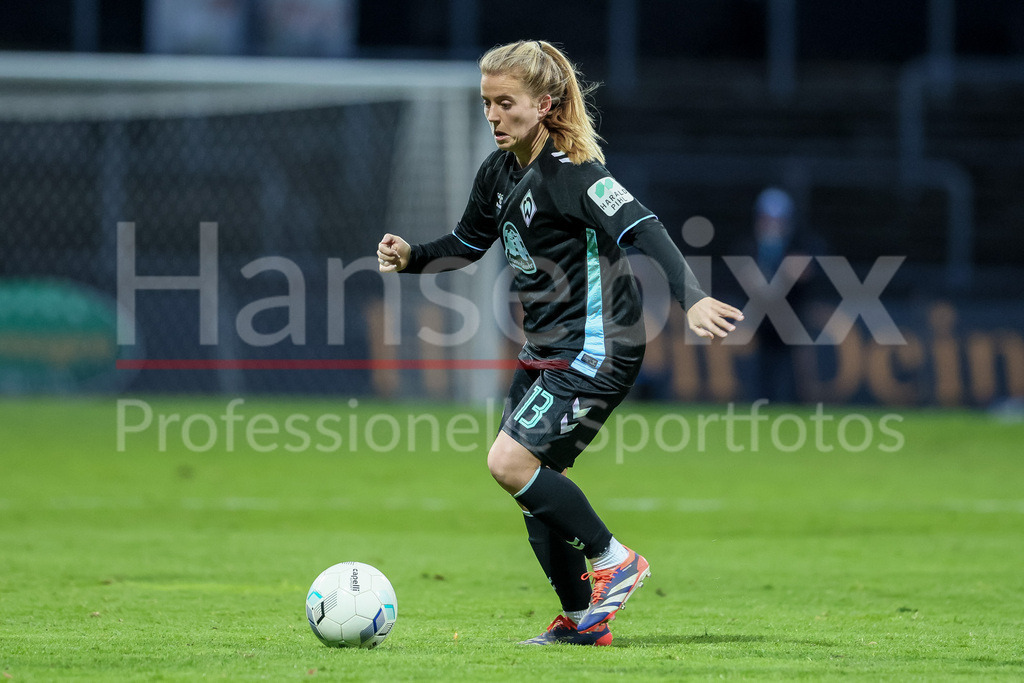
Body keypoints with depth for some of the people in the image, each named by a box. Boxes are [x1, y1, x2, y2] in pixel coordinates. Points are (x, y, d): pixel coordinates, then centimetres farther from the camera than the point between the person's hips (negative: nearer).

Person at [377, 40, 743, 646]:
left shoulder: (571, 173, -19)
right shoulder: (500, 171, 7)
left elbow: (643, 230, -28)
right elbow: (468, 244, 23)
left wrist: (693, 299, -41)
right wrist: (411, 257, 4)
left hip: (597, 350, -9)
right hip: (546, 351, 9)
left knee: (511, 461, -18)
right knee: (533, 481, 8)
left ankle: (613, 560, -1)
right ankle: (582, 620, 19)